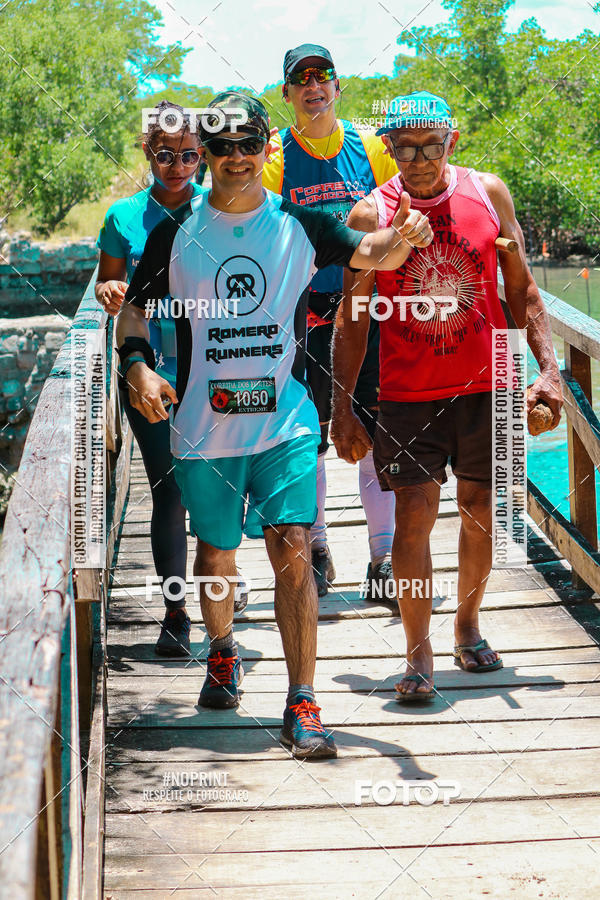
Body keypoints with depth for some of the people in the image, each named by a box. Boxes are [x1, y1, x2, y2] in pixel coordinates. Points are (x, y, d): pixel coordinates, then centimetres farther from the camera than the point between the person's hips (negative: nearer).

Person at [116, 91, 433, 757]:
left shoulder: (299, 225, 1)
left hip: (285, 421, -1)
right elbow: (134, 308, 8)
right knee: (215, 553, 13)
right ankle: (222, 653, 43)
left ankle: (302, 705, -9)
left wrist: (403, 235, -29)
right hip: (204, 423, 1)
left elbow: (373, 254, -6)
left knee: (292, 549, -12)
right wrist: (139, 368, -11)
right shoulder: (177, 233, 2)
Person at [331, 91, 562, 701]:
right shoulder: (370, 214, -4)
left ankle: (468, 627, 30)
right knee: (414, 515, -7)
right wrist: (341, 407, -2)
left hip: (485, 384, 2)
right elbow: (353, 318, 1)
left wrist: (547, 368, 1)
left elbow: (522, 290, 8)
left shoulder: (487, 193, 1)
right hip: (408, 392, -2)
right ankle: (418, 654, 2)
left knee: (479, 509, 10)